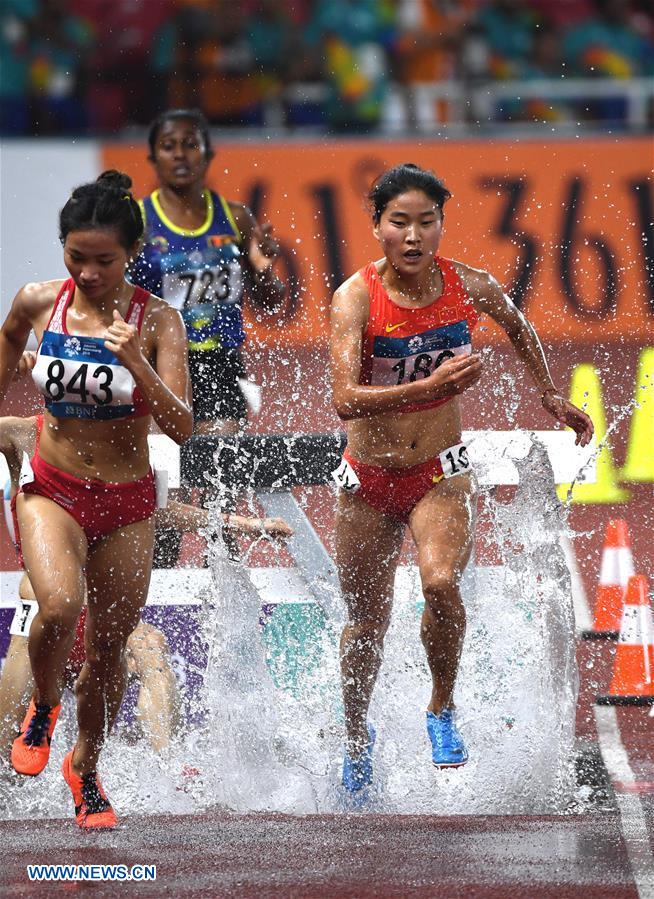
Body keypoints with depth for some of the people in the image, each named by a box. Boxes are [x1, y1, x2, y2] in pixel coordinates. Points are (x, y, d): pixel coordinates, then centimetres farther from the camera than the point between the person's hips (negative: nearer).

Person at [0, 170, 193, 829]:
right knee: (60, 605, -28)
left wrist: (135, 363, -30)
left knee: (109, 647, 9)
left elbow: (180, 428, -17)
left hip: (126, 502, 0)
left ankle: (85, 769, 35)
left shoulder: (156, 322, -11)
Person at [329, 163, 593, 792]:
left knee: (441, 583, -28)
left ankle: (442, 711, -4)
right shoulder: (357, 298, -18)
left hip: (440, 473, 0)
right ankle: (356, 738, 39)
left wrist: (550, 397, 22)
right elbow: (346, 400, -29)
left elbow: (518, 327, 16)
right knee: (365, 623, 12)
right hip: (369, 480, 0)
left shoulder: (469, 287, -9)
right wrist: (432, 385, -40)